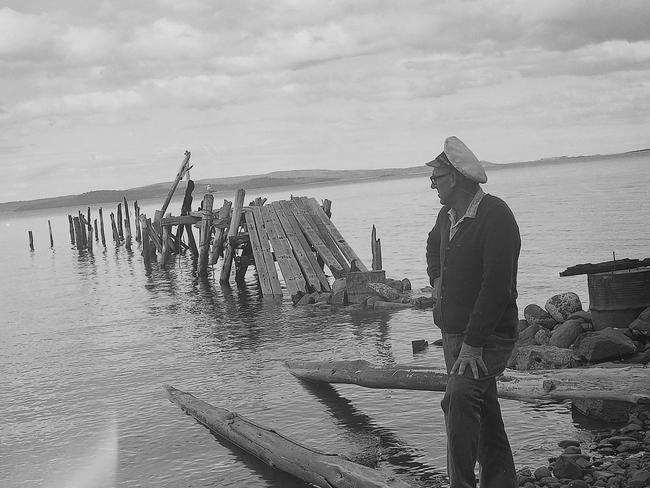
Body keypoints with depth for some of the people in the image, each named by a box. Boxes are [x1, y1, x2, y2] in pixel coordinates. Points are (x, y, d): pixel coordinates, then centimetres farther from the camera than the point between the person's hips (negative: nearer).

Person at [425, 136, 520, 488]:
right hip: (453, 332, 9)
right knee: (483, 411, 15)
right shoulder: (448, 215, 10)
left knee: (459, 395, -29)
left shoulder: (496, 216, -17)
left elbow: (497, 284, -24)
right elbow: (434, 244, 36)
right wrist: (436, 278, 17)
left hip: (488, 336, -8)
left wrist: (473, 344, -27)